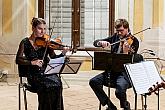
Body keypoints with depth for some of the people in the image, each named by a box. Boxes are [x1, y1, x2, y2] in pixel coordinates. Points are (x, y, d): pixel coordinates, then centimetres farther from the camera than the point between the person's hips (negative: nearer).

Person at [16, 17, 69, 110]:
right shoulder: (25, 42, 1)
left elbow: (54, 58, 3)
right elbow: (18, 60, -4)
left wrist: (63, 54, -16)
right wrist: (32, 62, -18)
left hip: (47, 73, 2)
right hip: (34, 75, -2)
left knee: (57, 83, -28)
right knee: (46, 86, -32)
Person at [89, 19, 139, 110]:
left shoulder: (134, 41, -6)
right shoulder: (115, 37, 9)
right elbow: (95, 43, 6)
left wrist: (126, 52, -35)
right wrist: (101, 42, -16)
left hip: (125, 73, -6)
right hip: (112, 70, 6)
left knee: (119, 91, -32)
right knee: (93, 81, -15)